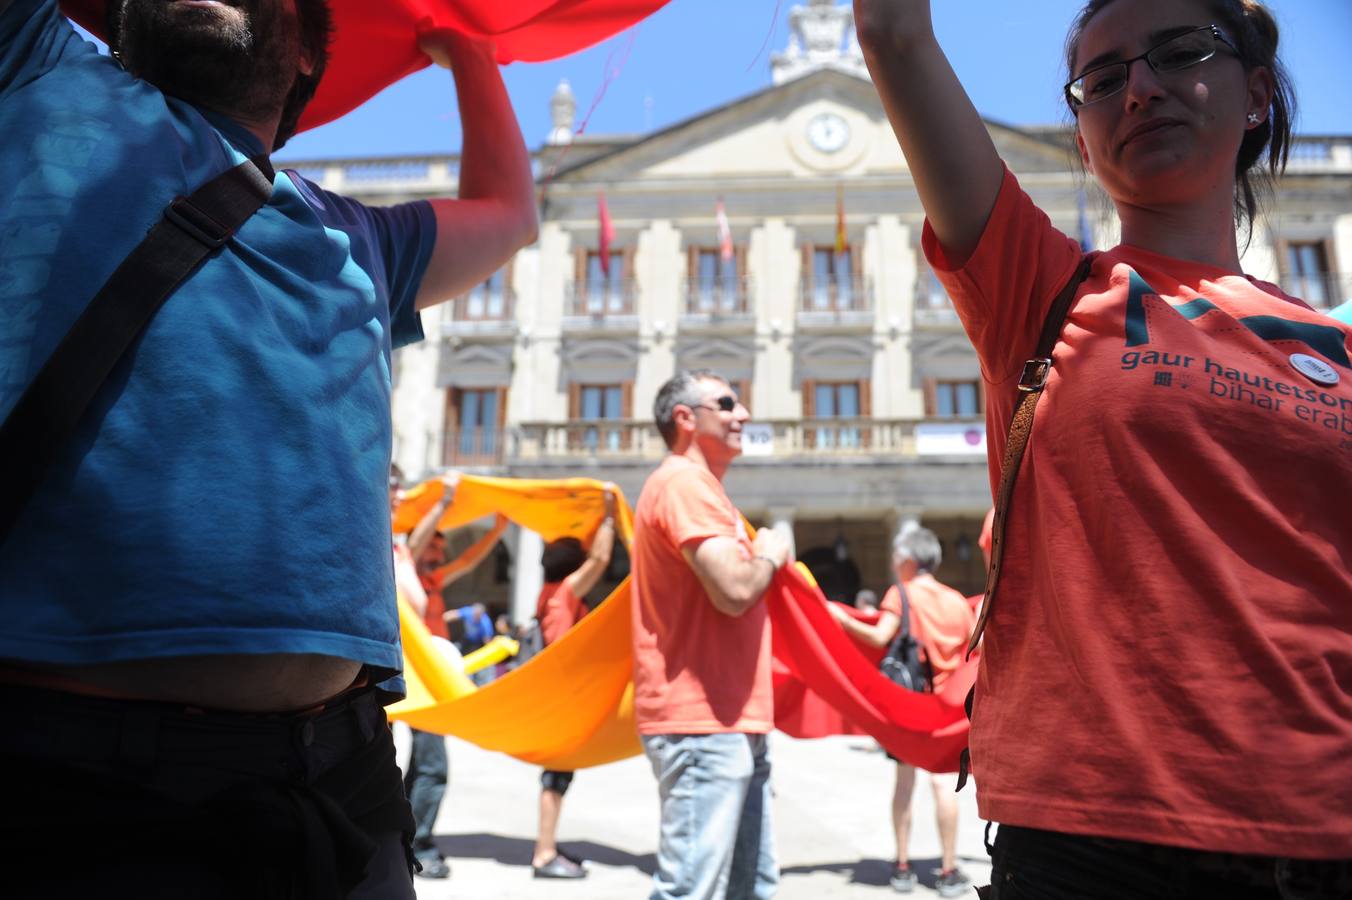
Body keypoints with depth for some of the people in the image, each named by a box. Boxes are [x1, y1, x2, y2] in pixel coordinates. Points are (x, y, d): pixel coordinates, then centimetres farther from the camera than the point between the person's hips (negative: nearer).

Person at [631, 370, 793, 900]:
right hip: (703, 722, -11)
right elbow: (734, 589, -24)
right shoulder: (684, 481, -13)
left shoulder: (698, 485, 20)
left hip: (732, 721, 11)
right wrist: (770, 555, -5)